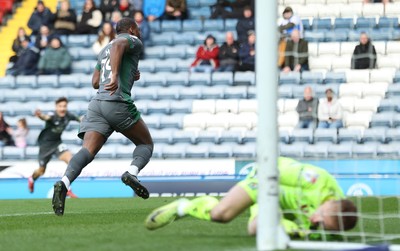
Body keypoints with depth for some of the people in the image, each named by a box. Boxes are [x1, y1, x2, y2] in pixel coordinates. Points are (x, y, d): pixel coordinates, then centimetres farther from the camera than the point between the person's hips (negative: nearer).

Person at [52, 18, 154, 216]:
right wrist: (116, 76, -29)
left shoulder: (104, 51, 31)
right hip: (118, 103, -6)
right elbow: (117, 45, -15)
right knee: (146, 144, 13)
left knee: (88, 151, -11)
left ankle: (64, 182, -38)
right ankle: (132, 172, -17)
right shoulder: (133, 41, 9)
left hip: (97, 103, 6)